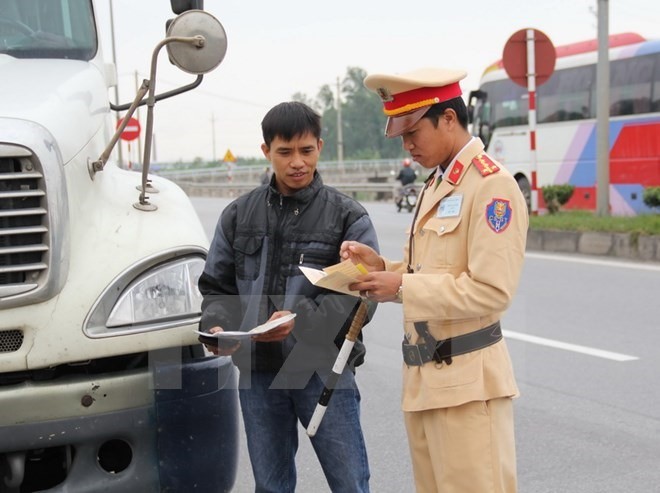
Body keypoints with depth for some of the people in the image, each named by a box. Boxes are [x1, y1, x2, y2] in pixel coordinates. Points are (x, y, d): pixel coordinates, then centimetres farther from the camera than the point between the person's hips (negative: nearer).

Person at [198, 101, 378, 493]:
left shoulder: (348, 216, -1)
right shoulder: (239, 215, 8)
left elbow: (360, 295, -9)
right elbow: (216, 286, 11)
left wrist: (301, 320, -23)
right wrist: (217, 326, -10)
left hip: (325, 369, -3)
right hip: (258, 372, 3)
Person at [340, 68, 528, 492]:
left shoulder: (492, 186, -14)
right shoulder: (436, 185, 15)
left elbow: (491, 290, -21)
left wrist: (401, 288, -17)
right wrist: (382, 266, 3)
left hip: (467, 382, -9)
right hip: (424, 377, 9)